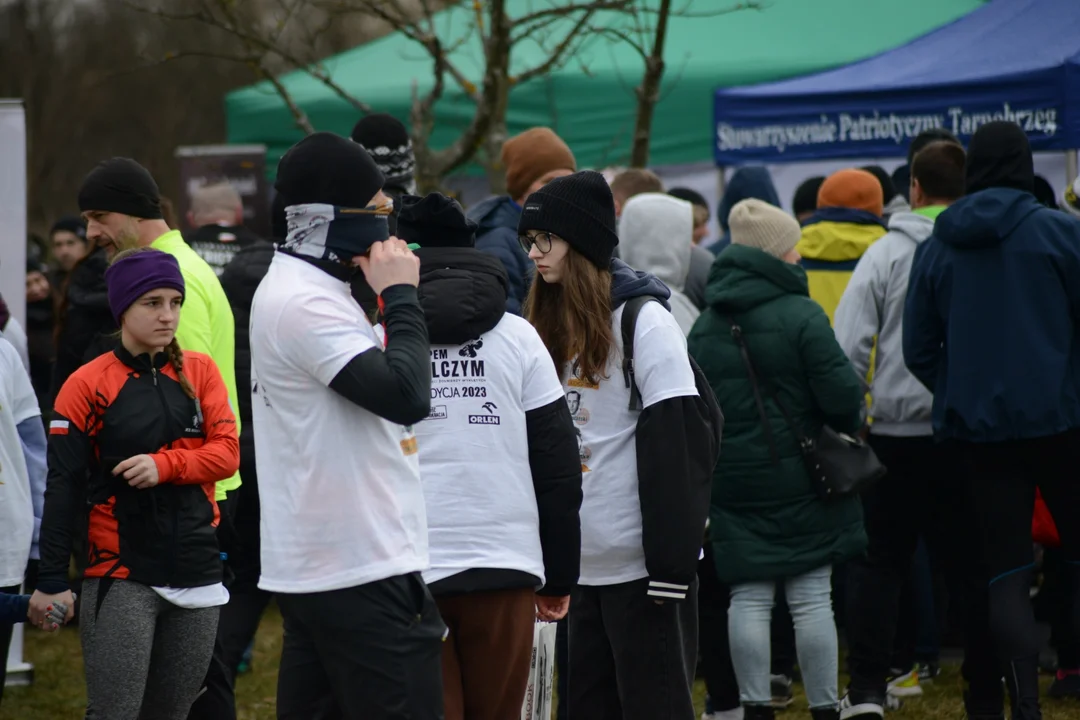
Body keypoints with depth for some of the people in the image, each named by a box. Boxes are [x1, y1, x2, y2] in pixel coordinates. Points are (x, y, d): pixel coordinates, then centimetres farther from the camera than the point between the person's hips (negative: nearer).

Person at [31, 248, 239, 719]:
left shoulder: (200, 371, 7)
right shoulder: (88, 385, -5)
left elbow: (227, 452, -1)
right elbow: (63, 489, -6)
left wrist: (164, 465, -19)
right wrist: (52, 583, -11)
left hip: (197, 572, 4)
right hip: (120, 577, -4)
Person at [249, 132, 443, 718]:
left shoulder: (290, 291, 17)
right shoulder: (307, 304, -16)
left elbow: (381, 390, 20)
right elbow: (406, 396, -22)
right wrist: (400, 296, -12)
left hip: (311, 566, 10)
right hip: (361, 571, -10)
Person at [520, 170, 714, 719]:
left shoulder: (644, 322, -9)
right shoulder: (552, 326, 12)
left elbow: (676, 445, -14)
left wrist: (671, 563, -18)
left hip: (641, 564, -7)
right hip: (580, 565, 7)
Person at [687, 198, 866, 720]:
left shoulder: (704, 327, 5)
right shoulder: (800, 316, -13)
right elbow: (842, 393, -15)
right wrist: (846, 424, 7)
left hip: (731, 481, 4)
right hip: (800, 478, -4)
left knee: (749, 597, 6)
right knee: (811, 598, 2)